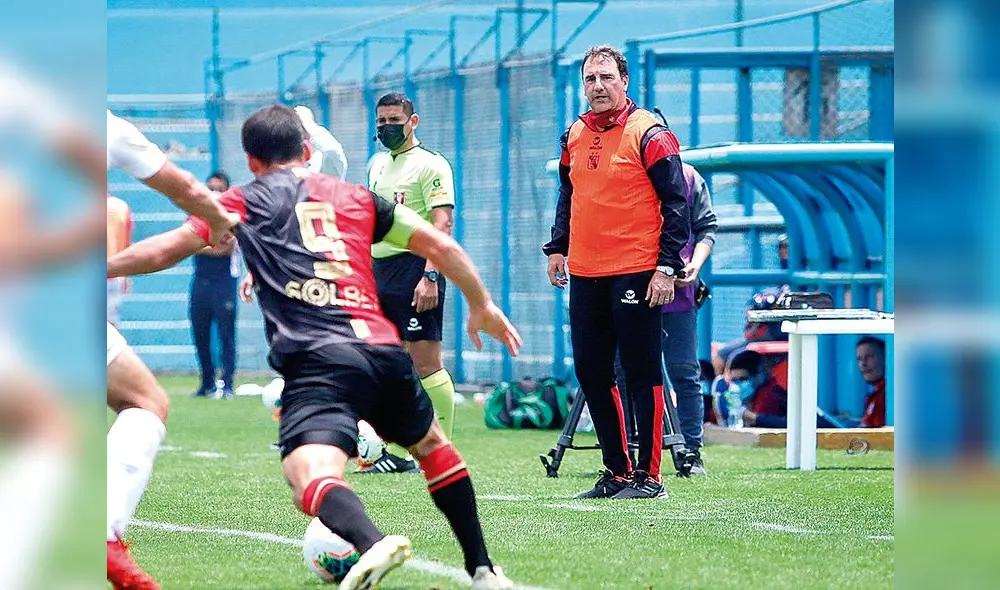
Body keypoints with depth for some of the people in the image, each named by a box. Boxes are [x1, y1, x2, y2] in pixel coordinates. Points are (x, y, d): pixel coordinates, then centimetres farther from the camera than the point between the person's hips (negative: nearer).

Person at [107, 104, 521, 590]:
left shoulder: (246, 201, 15)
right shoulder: (357, 197, 25)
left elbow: (166, 249, 8)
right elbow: (441, 247, 25)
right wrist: (481, 305, 38)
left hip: (318, 362, -5)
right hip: (385, 349, 5)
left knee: (309, 481, -23)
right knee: (431, 445, 31)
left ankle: (373, 544, -54)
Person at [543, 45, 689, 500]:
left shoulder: (648, 134, -6)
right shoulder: (574, 135, 12)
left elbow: (676, 204, -8)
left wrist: (667, 267, -13)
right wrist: (557, 248, 15)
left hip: (635, 273, -7)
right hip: (585, 274, 7)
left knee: (642, 374, -4)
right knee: (591, 373, 8)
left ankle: (648, 475, 0)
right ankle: (616, 471, 17)